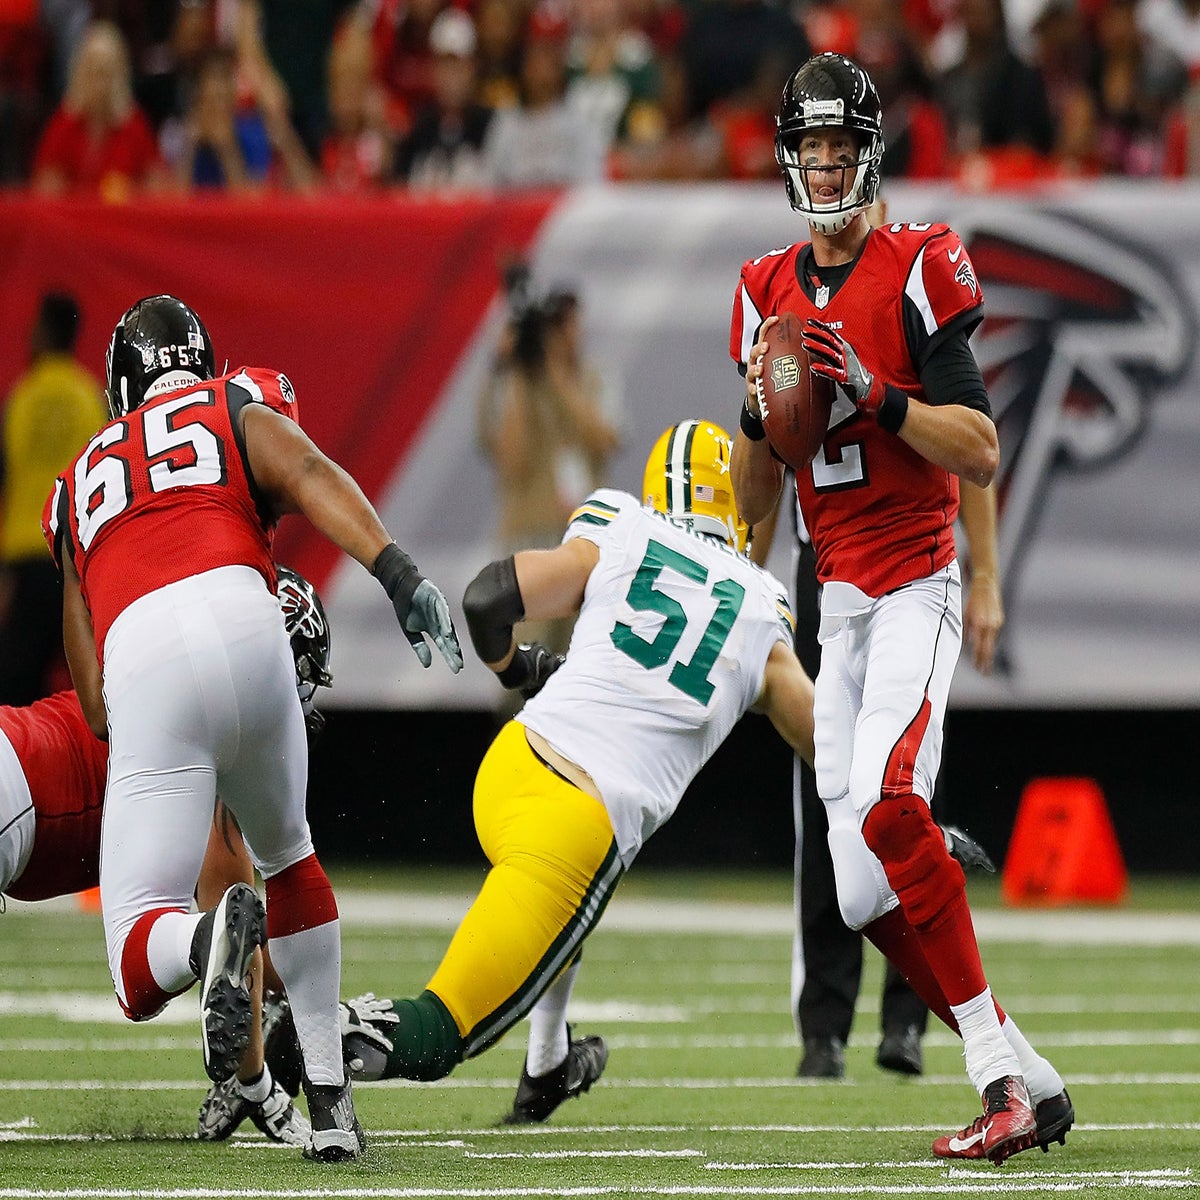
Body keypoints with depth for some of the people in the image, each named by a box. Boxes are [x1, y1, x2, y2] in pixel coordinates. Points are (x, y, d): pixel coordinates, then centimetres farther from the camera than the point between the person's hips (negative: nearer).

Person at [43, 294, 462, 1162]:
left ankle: (210, 938, -38)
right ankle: (331, 1101, 20)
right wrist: (398, 571, -13)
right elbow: (313, 480, 0)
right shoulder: (240, 409, 26)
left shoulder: (81, 484, 34)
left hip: (138, 663, 0)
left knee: (141, 970, -1)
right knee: (286, 855, 29)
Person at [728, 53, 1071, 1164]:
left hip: (917, 586, -6)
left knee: (885, 802, -29)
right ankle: (1024, 1080, 4)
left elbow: (983, 454, -9)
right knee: (869, 893, -2)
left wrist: (876, 394, -20)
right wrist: (762, 406, -4)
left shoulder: (917, 272, -4)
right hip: (836, 602, 6)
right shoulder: (769, 294, 14)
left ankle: (995, 1065, -27)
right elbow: (751, 504, 15)